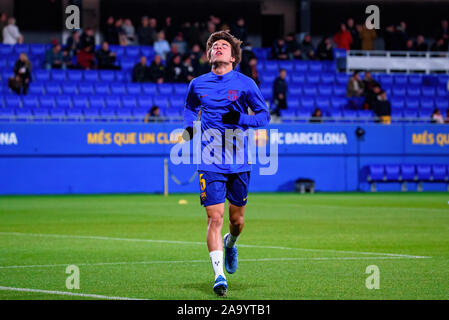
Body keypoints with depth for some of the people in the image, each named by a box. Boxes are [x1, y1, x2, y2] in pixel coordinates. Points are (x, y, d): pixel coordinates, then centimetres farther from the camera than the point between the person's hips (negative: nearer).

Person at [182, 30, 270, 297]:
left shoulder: (245, 84, 0)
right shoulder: (197, 85, 6)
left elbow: (264, 115, 4)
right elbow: (190, 109, 26)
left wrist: (241, 119, -15)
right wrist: (189, 130, 6)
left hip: (239, 162, 0)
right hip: (210, 163, 0)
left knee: (237, 219, 10)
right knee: (215, 218, -10)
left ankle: (230, 244, 45)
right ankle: (219, 275, -8)